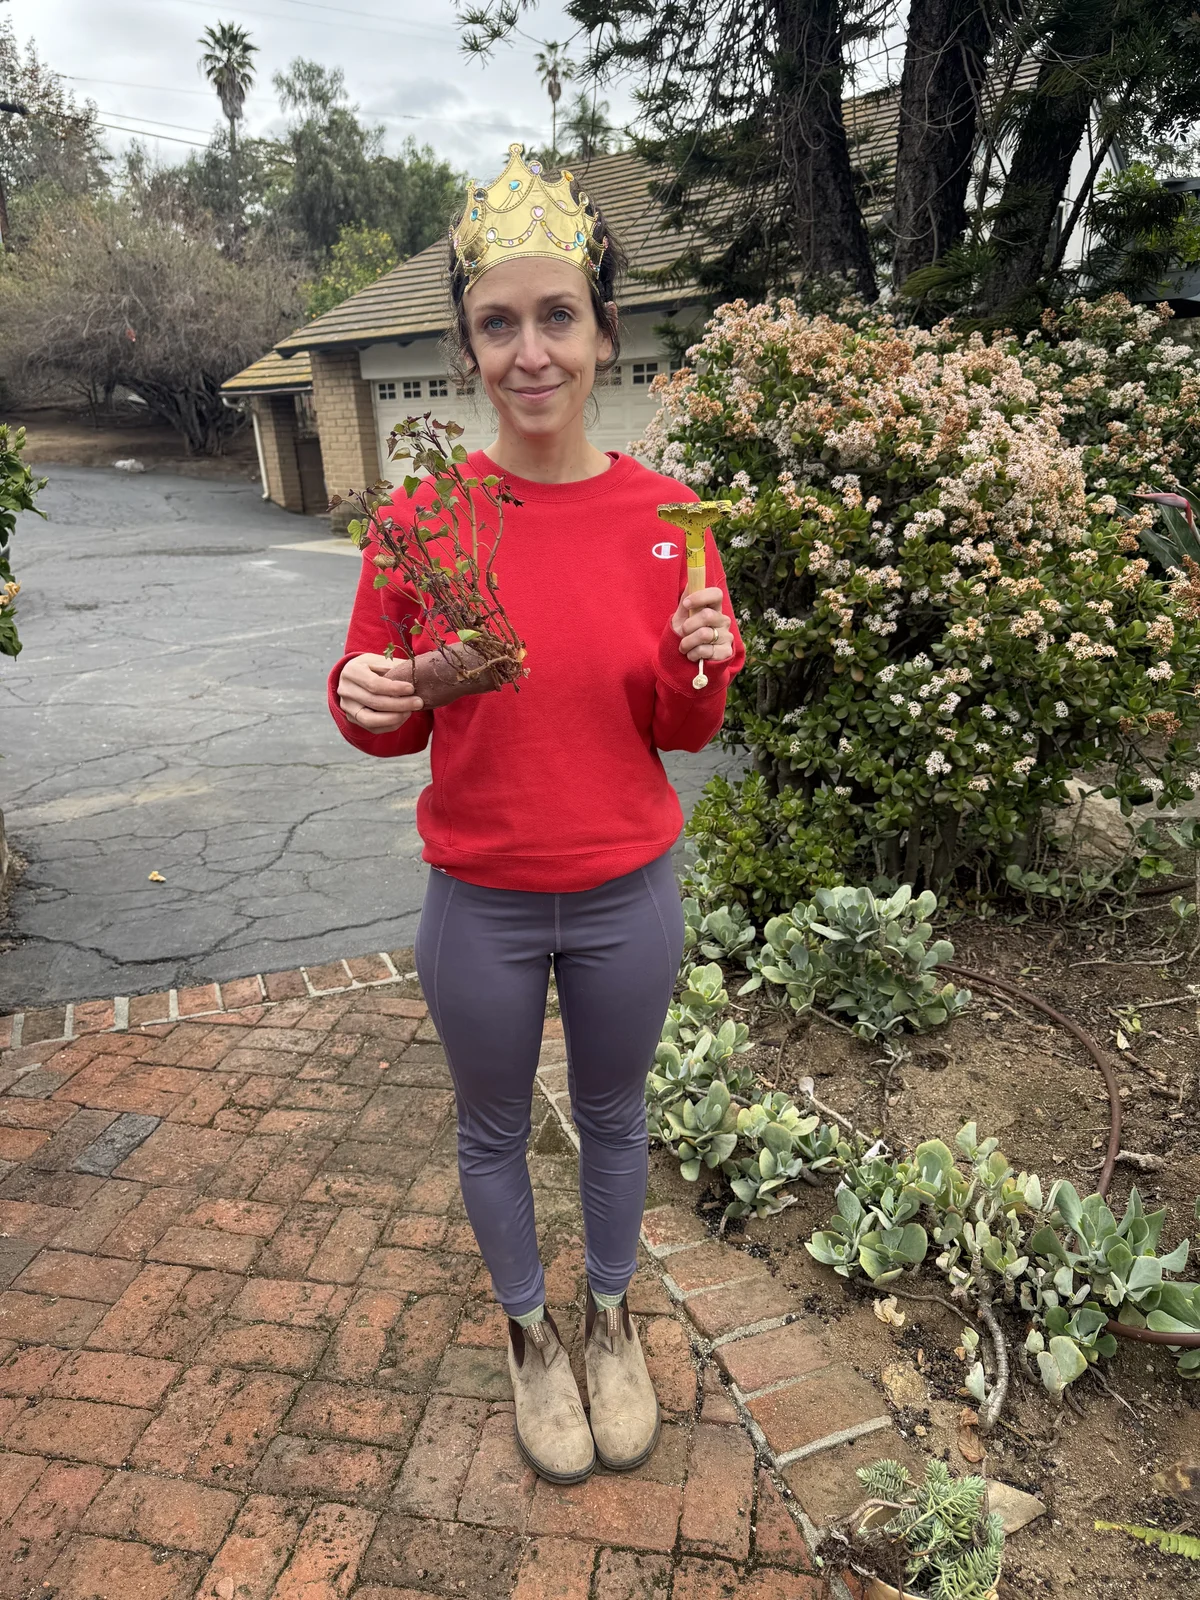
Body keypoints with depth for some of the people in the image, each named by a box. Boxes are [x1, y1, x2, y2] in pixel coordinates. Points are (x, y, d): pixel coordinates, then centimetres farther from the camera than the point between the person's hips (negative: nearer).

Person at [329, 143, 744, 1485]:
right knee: (494, 1132, 19)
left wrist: (702, 670, -21)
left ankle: (612, 1317, 51)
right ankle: (529, 1329, 49)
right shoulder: (421, 521, -11)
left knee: (613, 1117, 22)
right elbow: (380, 722, -1)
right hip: (481, 907, 0)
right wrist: (371, 702, -23)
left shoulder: (664, 516, -7)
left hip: (628, 899, 1)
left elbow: (683, 732, 0)